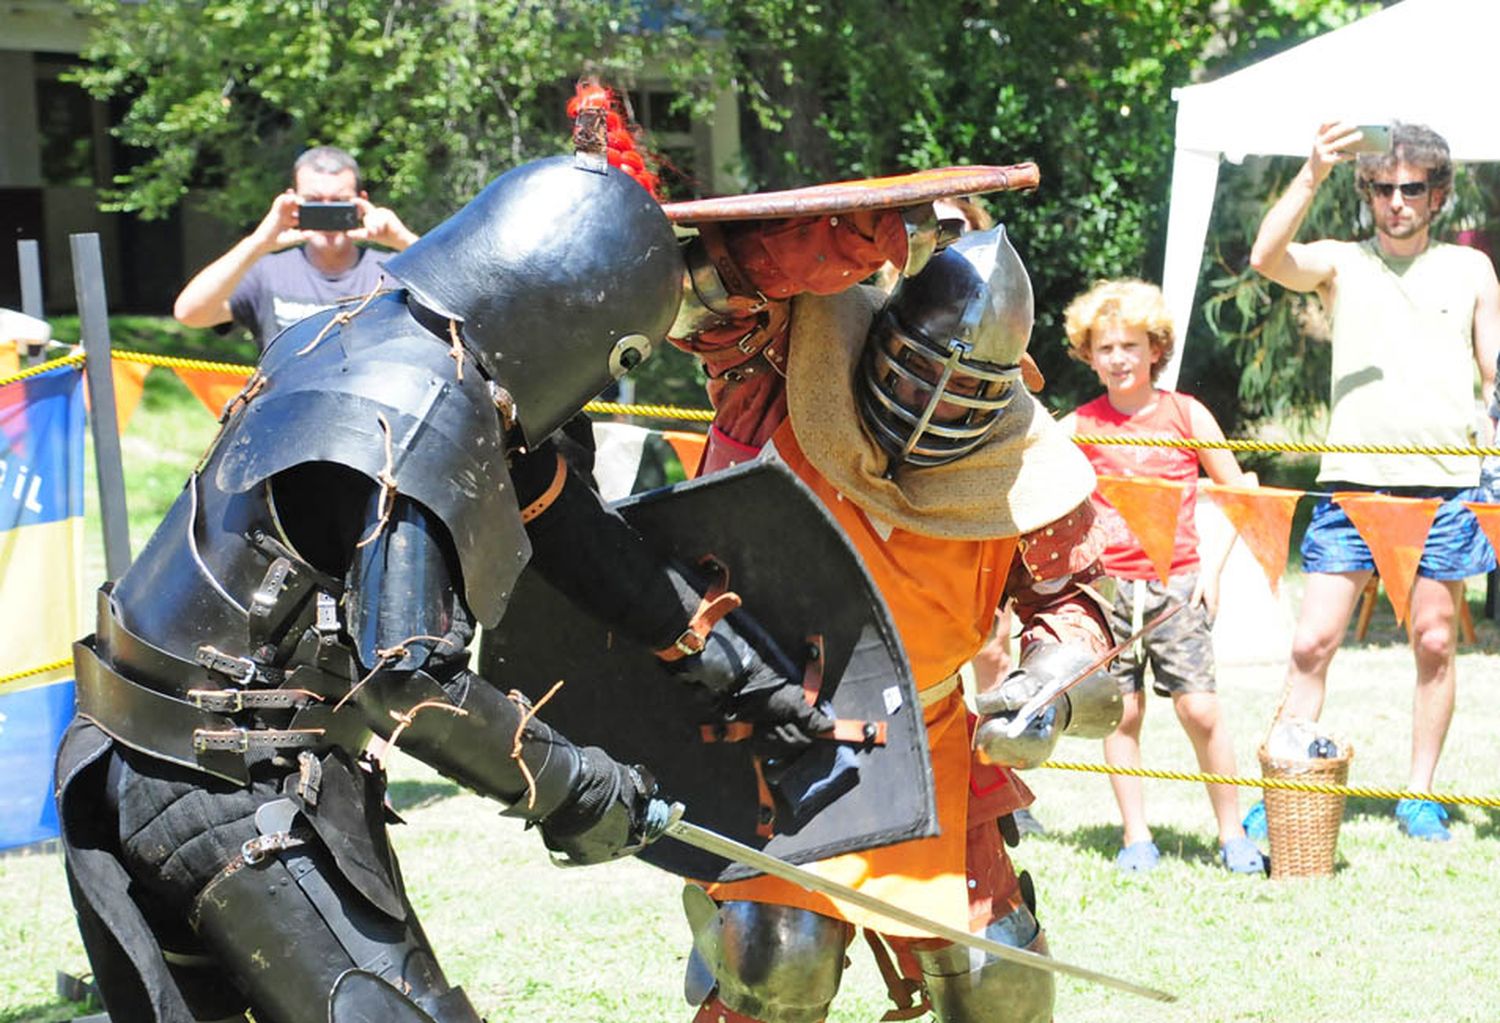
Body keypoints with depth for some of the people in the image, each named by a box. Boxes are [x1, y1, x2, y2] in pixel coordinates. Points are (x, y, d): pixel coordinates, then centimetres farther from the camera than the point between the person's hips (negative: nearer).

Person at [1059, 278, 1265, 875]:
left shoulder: (1185, 414, 4)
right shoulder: (1081, 426, 5)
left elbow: (1239, 493, 8)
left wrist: (1213, 565, -1)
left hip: (1177, 584, -1)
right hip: (1108, 585, 1)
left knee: (1199, 709, -6)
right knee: (1122, 713, 0)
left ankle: (1232, 834, 6)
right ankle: (1136, 837, 10)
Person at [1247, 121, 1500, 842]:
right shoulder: (1340, 263, 8)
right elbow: (1266, 257, -12)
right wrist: (1314, 173, -22)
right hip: (1352, 481, -1)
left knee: (1435, 644, 4)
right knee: (1312, 643, -5)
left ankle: (1420, 796, 15)